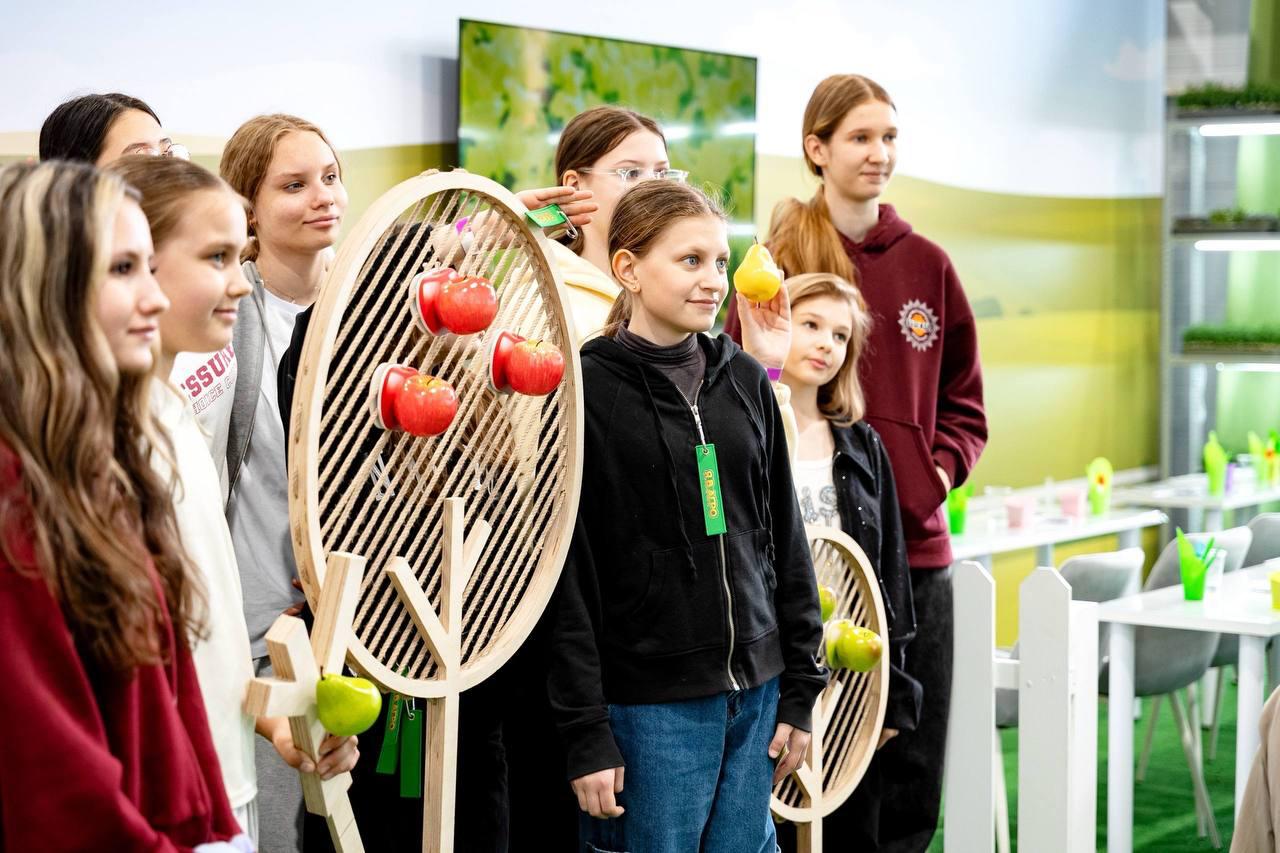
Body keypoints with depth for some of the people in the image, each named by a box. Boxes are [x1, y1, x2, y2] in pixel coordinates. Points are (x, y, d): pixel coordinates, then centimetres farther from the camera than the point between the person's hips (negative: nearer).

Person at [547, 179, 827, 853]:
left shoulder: (744, 381, 9)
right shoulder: (588, 390, -8)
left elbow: (785, 539, 13)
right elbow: (567, 575, -9)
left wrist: (799, 692, 10)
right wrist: (586, 733, -11)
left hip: (756, 694, 5)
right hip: (649, 703, -5)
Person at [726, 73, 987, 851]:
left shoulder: (927, 265, 8)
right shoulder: (779, 260, -2)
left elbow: (963, 400, 15)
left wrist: (942, 470, -1)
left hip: (915, 544, 4)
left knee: (912, 766, 8)